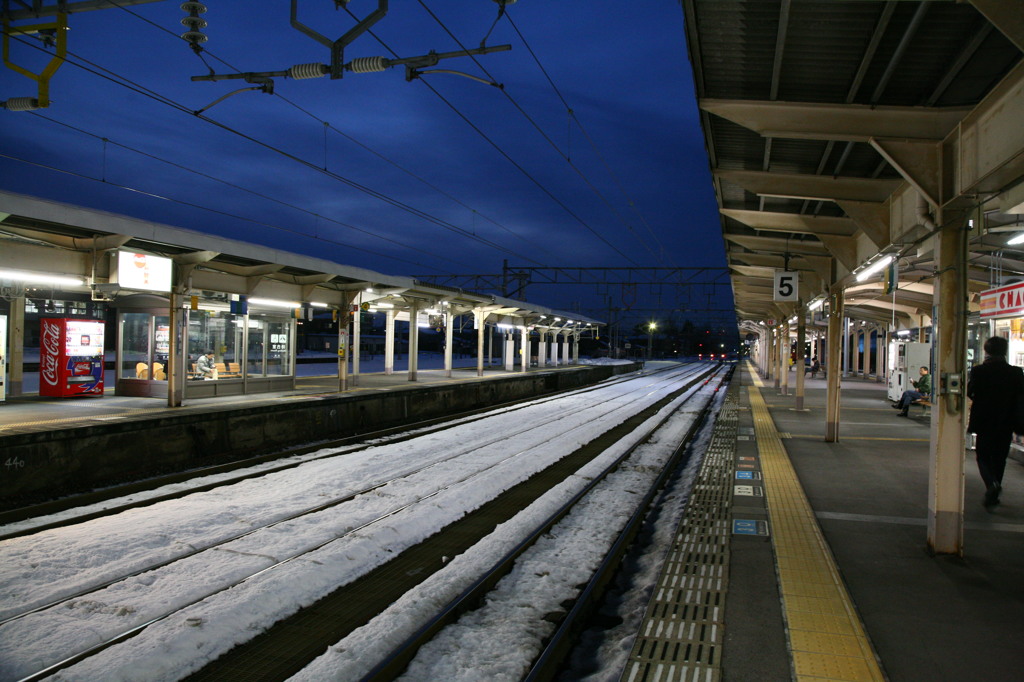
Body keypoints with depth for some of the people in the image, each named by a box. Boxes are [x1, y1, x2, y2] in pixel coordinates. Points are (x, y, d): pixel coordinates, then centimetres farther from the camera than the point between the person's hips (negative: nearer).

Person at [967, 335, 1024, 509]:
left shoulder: (978, 371, -12)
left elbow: (969, 392, -9)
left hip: (983, 422, -2)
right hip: (1005, 423, 2)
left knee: (983, 456, 9)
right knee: (999, 459, 15)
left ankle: (992, 484, -18)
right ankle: (992, 496, 21)